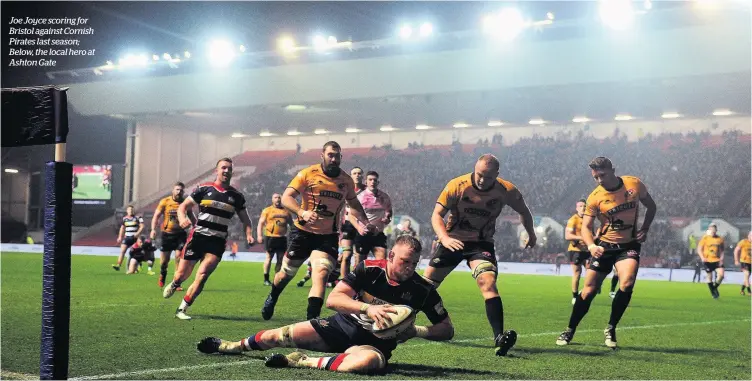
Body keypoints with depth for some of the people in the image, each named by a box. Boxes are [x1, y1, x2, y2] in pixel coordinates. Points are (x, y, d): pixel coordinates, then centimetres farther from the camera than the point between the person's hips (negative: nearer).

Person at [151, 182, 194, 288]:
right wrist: (153, 229, -12)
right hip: (167, 234, 0)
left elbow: (192, 218, 13)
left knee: (179, 256, -14)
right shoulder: (165, 202, -2)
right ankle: (162, 276, 36)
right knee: (164, 259, 5)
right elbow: (156, 216, -1)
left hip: (180, 234, 0)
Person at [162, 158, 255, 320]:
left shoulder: (236, 196, 5)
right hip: (198, 237, -1)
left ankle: (182, 309, -6)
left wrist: (249, 235, -6)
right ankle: (173, 285, 41)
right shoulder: (203, 189, 0)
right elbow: (183, 206, 2)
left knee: (202, 275, -17)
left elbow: (245, 219, 13)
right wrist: (182, 218, -19)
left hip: (217, 242, 1)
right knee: (182, 274, 3)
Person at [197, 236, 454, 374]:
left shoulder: (423, 290, -13)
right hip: (343, 326, 2)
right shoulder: (369, 270, -13)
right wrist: (367, 308, -36)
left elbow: (447, 330, -5)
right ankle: (231, 346, 28)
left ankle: (301, 362, -28)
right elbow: (332, 299, -21)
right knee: (279, 336, -4)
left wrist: (415, 331, -22)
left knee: (369, 361, -41)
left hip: (376, 342, -1)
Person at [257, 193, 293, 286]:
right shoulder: (267, 210, 6)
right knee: (269, 257, -3)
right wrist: (259, 235, -9)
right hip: (270, 237, -4)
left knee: (281, 259, 3)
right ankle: (266, 279, 4)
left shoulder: (286, 211, 15)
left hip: (282, 238, 4)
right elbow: (261, 223, 2)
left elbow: (291, 224, 22)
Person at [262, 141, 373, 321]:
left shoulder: (346, 181, 3)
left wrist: (363, 221, 2)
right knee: (287, 273, 13)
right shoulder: (308, 174, -9)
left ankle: (312, 319, -21)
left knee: (321, 273, -20)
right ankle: (271, 299, 45)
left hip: (328, 236, 1)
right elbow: (286, 197, -14)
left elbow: (354, 203, 21)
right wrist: (302, 213, -32)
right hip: (303, 231, -1)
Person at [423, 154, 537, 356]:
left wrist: (531, 234, 18)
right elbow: (437, 214, -18)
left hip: (481, 243, -1)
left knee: (488, 284, -25)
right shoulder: (457, 186, -19)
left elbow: (524, 212, 6)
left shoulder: (507, 191, -15)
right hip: (452, 241, 1)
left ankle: (499, 339, -31)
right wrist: (444, 238, -35)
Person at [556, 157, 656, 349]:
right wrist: (591, 245, -30)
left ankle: (611, 329, -5)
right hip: (604, 246, 0)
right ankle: (569, 331, 15)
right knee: (589, 290, -3)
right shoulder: (595, 197, -10)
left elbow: (651, 206, 10)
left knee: (627, 284, -23)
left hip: (629, 245, 0)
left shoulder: (634, 184, -6)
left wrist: (644, 229, -4)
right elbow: (586, 226, -10)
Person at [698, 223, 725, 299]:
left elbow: (721, 250, 13)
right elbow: (699, 249, 0)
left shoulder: (720, 239, 4)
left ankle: (715, 287, 10)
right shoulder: (705, 238, -3)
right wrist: (702, 258, -14)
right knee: (709, 277, 2)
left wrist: (721, 259, -1)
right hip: (708, 261, -2)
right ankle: (713, 293, 16)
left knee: (721, 274, -14)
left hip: (717, 260, 2)